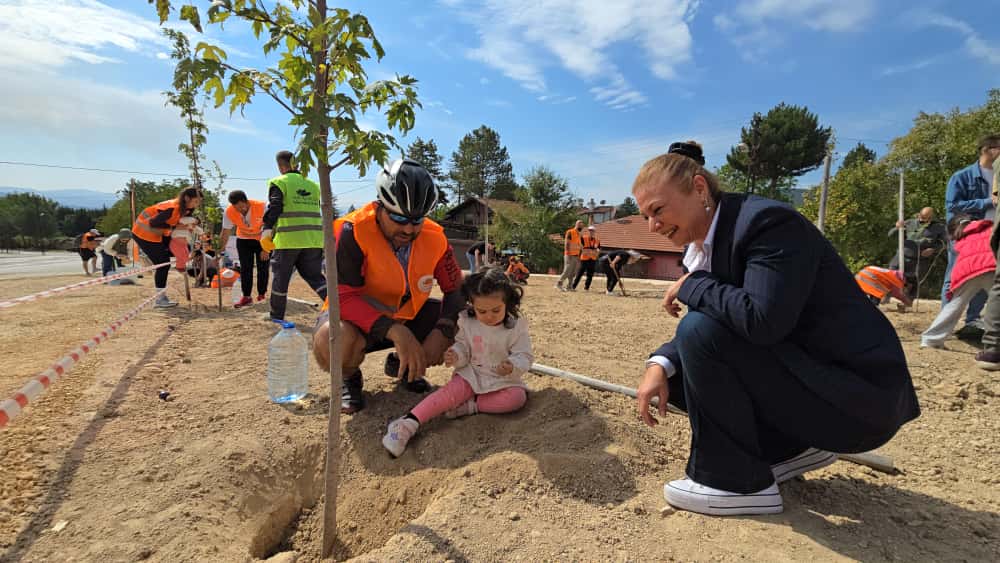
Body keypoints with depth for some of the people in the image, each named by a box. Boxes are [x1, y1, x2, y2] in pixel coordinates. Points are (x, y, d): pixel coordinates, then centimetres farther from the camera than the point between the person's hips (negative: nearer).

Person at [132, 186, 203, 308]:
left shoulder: (184, 208, -2)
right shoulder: (172, 208, -30)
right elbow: (153, 223, -28)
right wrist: (173, 227, -22)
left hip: (156, 233, 10)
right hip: (145, 232, -10)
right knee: (163, 263, -8)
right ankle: (160, 300, -1)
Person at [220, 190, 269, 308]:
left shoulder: (262, 207, -30)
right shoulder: (229, 212, -20)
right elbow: (225, 234, -12)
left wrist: (266, 249, -23)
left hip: (264, 240, -2)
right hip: (243, 240, 2)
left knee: (263, 268, -2)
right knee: (245, 268, -1)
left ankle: (262, 296, 12)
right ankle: (246, 297, 7)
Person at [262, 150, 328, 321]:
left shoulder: (279, 183, 1)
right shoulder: (313, 185, 17)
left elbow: (273, 208, -12)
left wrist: (267, 230, -16)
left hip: (288, 239, -4)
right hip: (313, 239, 4)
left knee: (281, 278, 10)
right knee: (314, 276, 11)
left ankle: (276, 316, 20)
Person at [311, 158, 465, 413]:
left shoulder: (434, 237, -12)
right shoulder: (353, 232, -25)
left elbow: (456, 288, -5)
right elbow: (344, 297, -30)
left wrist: (441, 331, -24)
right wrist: (396, 332, -42)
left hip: (407, 315, 5)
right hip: (358, 316, -4)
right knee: (333, 341, -38)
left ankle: (400, 363, 13)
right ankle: (349, 378, 2)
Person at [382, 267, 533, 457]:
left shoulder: (516, 327, -9)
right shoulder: (468, 323, -2)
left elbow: (524, 356, -9)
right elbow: (462, 346, 4)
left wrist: (512, 367, -32)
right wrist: (455, 356, -20)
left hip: (503, 381, 0)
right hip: (471, 376, 1)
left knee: (518, 396, -29)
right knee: (450, 392, -26)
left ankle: (469, 406, -24)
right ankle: (408, 423, -35)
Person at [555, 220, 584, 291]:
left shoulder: (579, 235, 17)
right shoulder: (570, 232, -7)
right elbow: (566, 244, -14)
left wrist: (579, 257, 16)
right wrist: (568, 254, -21)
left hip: (576, 256, 8)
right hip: (570, 255, -8)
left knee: (573, 273, 7)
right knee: (567, 271, -11)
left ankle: (569, 287, 11)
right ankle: (559, 284, -2)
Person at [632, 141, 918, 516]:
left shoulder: (768, 221, -21)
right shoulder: (701, 247, 5)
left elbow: (762, 319, -35)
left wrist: (690, 286, -19)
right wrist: (659, 364, -11)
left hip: (858, 398, -9)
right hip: (801, 375, 9)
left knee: (702, 330, -25)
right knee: (673, 373, 5)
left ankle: (738, 483, -8)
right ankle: (794, 449, 15)